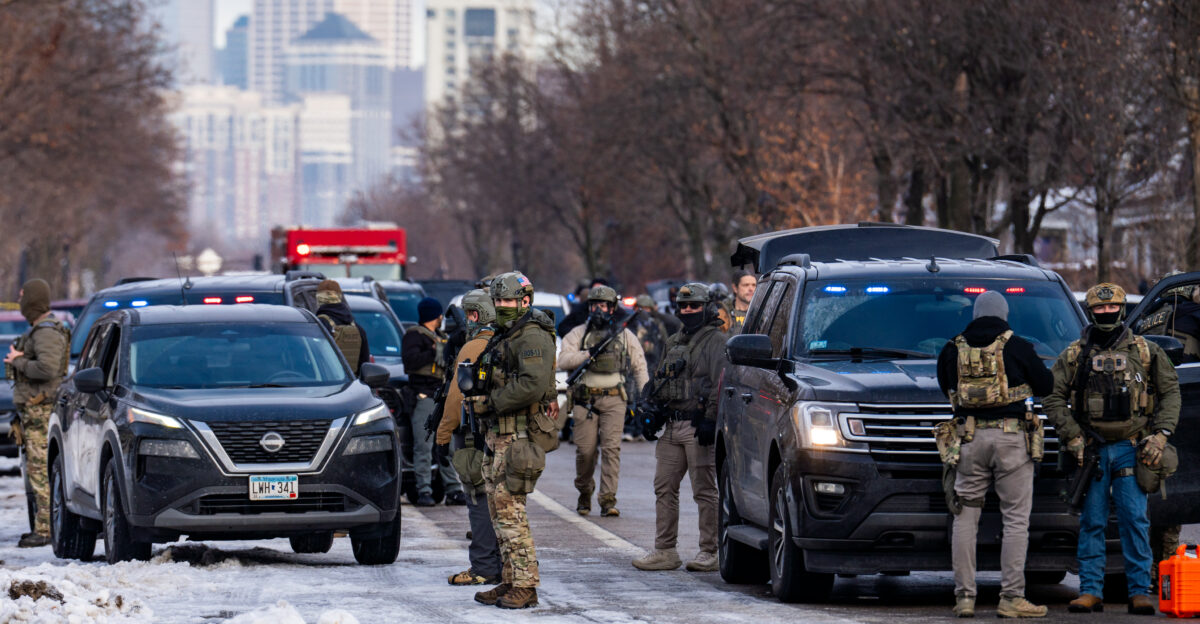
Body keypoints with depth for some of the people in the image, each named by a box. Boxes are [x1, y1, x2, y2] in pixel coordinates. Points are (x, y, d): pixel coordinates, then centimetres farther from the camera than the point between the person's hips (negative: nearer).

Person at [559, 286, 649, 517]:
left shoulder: (624, 335, 11)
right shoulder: (578, 334, 8)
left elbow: (639, 367, 17)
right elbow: (563, 361, -5)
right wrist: (589, 353, -17)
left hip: (614, 400, 0)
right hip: (585, 400, 0)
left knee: (611, 448, -11)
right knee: (585, 450, 0)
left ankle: (608, 500, -11)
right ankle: (585, 493, 23)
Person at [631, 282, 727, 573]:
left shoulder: (716, 342, -4)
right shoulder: (674, 342, 20)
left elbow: (721, 385, -13)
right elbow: (659, 383, 27)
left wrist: (711, 419, -20)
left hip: (699, 427, -8)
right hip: (672, 427, 8)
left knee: (704, 491, -4)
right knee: (664, 488, 7)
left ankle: (709, 552, 0)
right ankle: (664, 551, 11)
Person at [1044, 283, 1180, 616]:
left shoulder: (1145, 351, 5)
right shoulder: (1074, 355, 6)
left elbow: (1170, 391, 10)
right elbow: (1053, 398, 8)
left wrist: (1160, 434, -1)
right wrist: (1072, 437, -2)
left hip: (1131, 449, -1)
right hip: (1091, 450, 1)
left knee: (1135, 521, -4)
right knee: (1091, 523, 2)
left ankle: (1140, 591, 0)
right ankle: (1091, 590, 7)